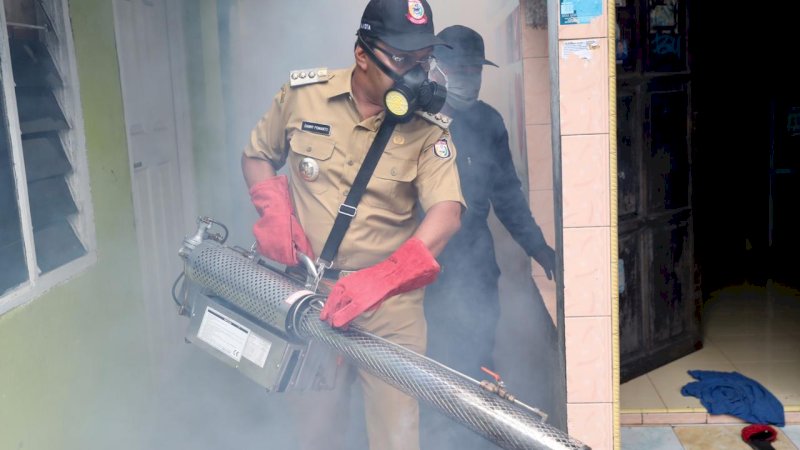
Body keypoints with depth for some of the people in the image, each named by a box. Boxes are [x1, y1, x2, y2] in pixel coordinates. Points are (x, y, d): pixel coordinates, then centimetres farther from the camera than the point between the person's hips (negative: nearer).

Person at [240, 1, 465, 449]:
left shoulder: (429, 127, -8)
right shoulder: (303, 93, -4)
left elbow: (447, 212, -22)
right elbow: (257, 156, 12)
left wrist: (382, 279, -36)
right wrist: (274, 210, -8)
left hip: (391, 301, -1)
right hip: (312, 293, 2)